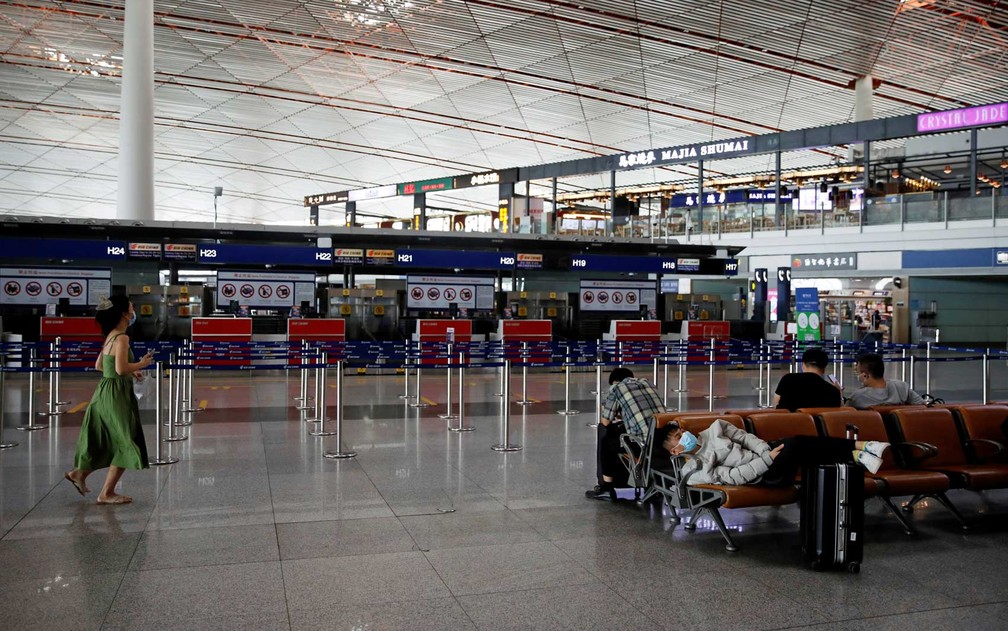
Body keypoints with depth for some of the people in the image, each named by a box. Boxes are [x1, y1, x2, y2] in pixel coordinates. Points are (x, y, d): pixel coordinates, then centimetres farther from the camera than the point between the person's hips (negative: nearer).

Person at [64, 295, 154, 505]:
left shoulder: (111, 336, 11)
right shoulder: (122, 338, -17)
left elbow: (99, 365, 18)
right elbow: (121, 369, -26)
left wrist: (131, 372, 15)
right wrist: (141, 364, -9)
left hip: (106, 392, 9)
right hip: (116, 394, -9)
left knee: (108, 442, 22)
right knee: (126, 444, 0)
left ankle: (79, 473, 31)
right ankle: (106, 493, 7)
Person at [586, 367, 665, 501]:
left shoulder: (616, 388, 5)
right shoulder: (645, 383, 21)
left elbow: (605, 421, 10)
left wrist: (603, 414, 32)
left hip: (644, 443, -6)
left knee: (606, 440, 20)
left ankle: (606, 487, 25)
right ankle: (618, 483, 38)